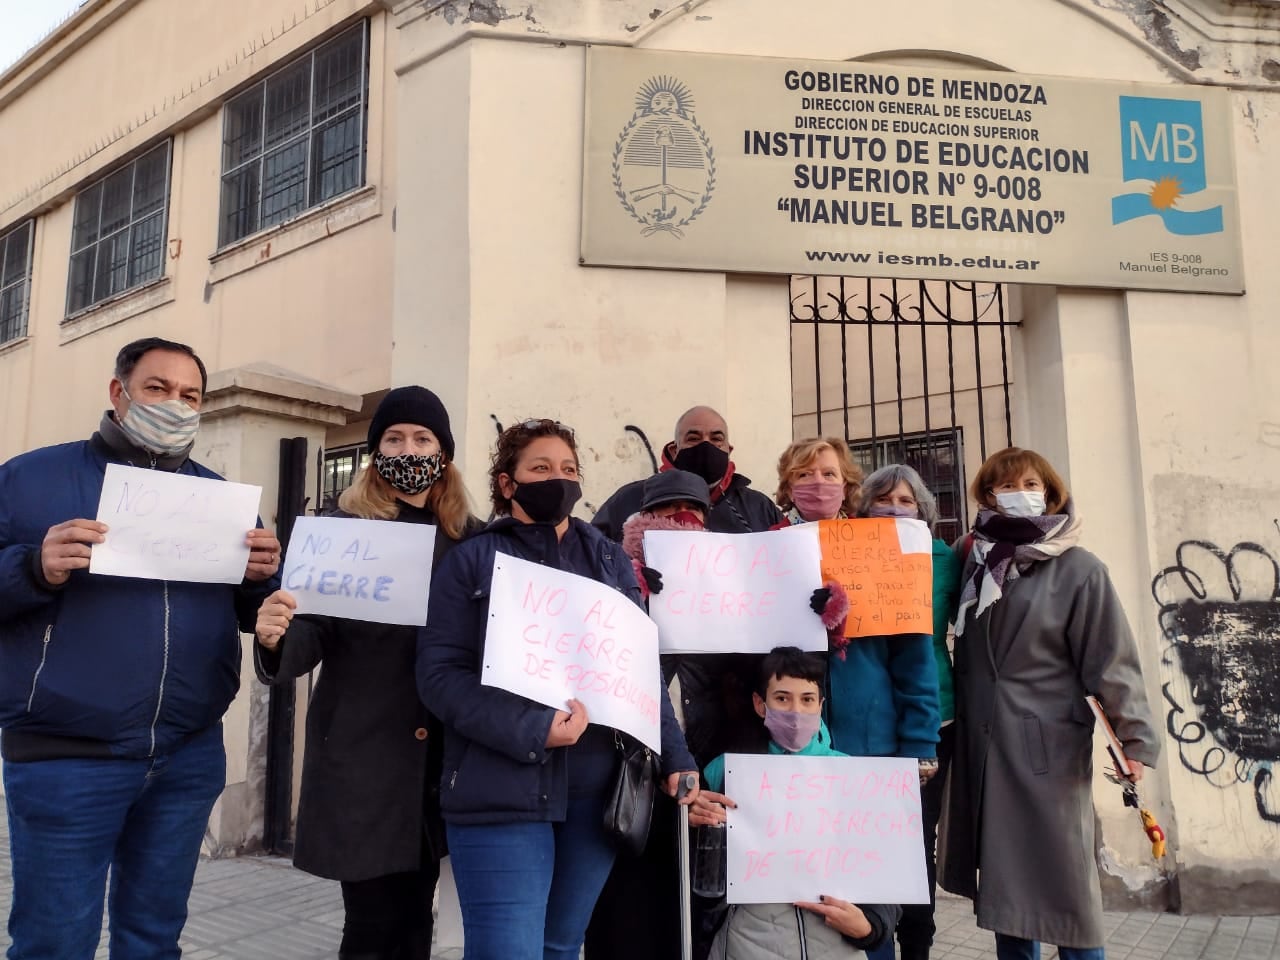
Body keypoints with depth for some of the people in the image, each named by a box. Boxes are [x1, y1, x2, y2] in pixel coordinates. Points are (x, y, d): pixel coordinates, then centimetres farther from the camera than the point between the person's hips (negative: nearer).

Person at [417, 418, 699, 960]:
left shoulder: (609, 560, 12)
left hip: (597, 789, 4)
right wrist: (532, 731, -21)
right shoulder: (473, 561, 0)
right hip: (502, 790, -3)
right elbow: (439, 673, -9)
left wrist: (676, 760, 1)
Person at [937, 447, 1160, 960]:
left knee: (1063, 880, 3)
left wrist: (1134, 738, -13)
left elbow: (1110, 661, -8)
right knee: (1003, 881, 12)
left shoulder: (1078, 570, -5)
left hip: (1048, 747, -4)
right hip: (982, 745, 4)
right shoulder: (974, 562, 8)